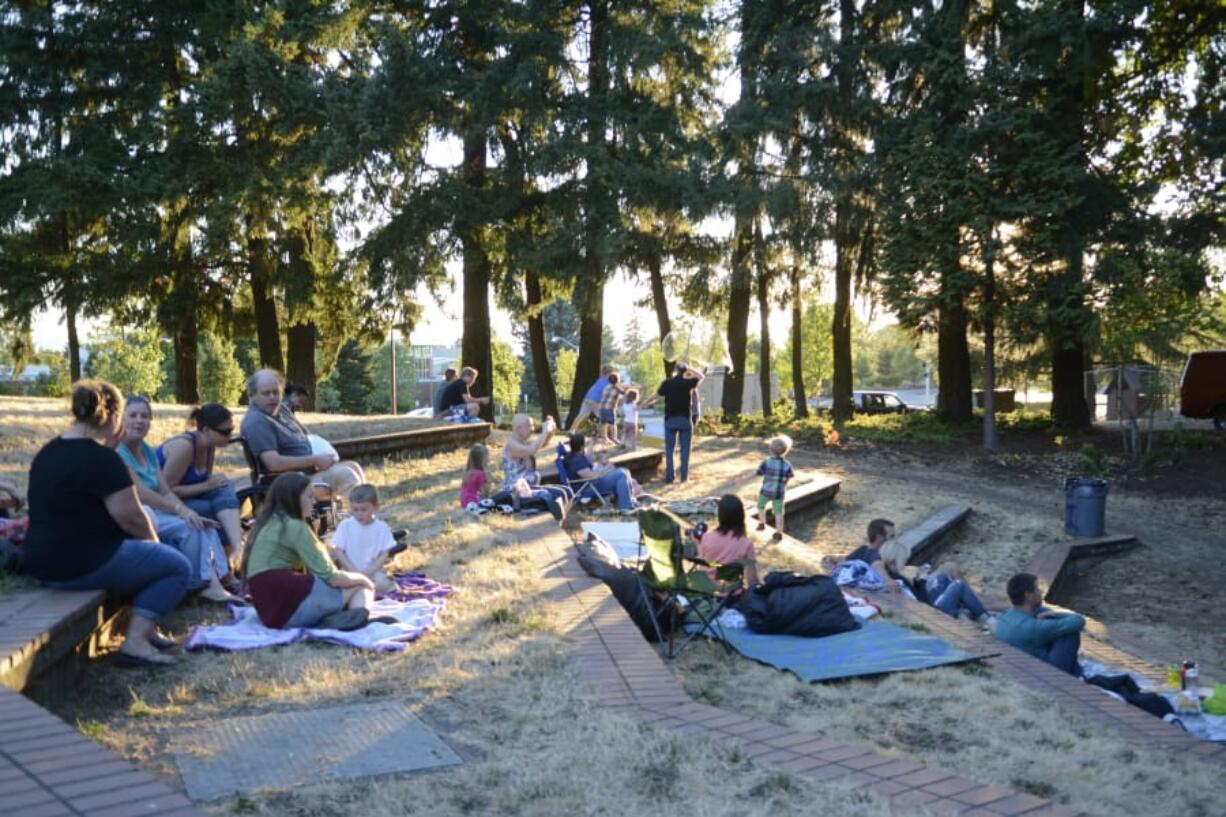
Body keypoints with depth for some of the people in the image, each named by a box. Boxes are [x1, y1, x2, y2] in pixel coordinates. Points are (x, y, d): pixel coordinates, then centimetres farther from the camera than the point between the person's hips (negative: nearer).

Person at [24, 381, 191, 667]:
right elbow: (130, 517, -14)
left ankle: (146, 628, 21)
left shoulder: (48, 453, 10)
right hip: (83, 564, -10)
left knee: (146, 556, 27)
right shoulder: (101, 458, -18)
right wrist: (154, 542, 4)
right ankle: (135, 641, -7)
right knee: (178, 566, 2)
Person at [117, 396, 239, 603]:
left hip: (154, 513, 8)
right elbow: (141, 494, -19)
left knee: (203, 526, -8)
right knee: (187, 527, -22)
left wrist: (188, 512, -9)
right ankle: (201, 584, -9)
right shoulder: (116, 452, -12)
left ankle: (214, 584, -19)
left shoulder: (149, 452, 13)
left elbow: (166, 492, 7)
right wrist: (180, 510, -18)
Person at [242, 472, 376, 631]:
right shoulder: (294, 526, -7)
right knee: (361, 587, 2)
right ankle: (359, 614, -32)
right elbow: (329, 577, -9)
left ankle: (334, 618, -13)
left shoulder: (267, 525, 19)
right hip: (294, 606, -8)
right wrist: (362, 578, 9)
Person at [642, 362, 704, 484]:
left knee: (669, 449, 6)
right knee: (685, 448, 7)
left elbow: (656, 395, 15)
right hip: (685, 419, -1)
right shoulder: (687, 382, -4)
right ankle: (684, 475, 7)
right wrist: (689, 369, 16)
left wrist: (646, 403, 32)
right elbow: (700, 376, 15)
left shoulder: (667, 383, -1)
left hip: (670, 420, 1)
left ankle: (669, 476, 3)